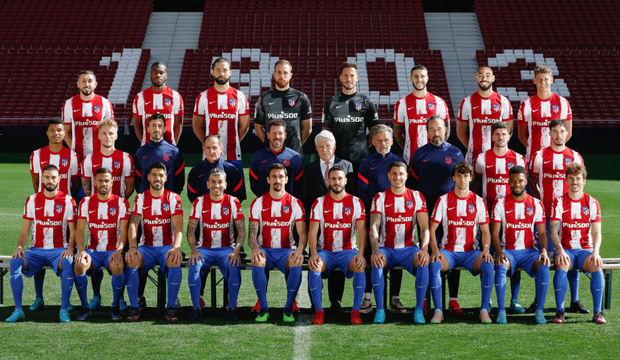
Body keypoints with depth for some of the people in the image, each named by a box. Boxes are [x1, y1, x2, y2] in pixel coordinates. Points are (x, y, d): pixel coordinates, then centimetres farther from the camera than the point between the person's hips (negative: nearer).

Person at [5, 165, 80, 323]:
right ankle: (18, 310, -21)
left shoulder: (68, 201, 1)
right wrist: (19, 246, -11)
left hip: (59, 249, -2)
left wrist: (70, 247, -18)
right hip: (36, 250, 2)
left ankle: (64, 310, -24)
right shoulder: (32, 200, 7)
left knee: (67, 264, -36)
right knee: (15, 262, -27)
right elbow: (25, 230, 9)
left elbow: (73, 230, 1)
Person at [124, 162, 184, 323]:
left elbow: (178, 225, -10)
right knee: (131, 260, -31)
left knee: (175, 261, -35)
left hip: (167, 247, -1)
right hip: (146, 247, 1)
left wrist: (176, 247, -29)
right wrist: (132, 247, -25)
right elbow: (133, 224, -6)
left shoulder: (173, 198, 2)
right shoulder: (140, 198, 6)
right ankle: (134, 308, -21)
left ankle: (170, 308, -23)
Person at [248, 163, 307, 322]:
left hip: (287, 250, 0)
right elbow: (252, 233, -1)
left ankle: (288, 309, -19)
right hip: (265, 250, 0)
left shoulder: (295, 203, 3)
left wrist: (300, 249, -25)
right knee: (257, 262, -35)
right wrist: (255, 248, -24)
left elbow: (303, 233, -3)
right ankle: (263, 309, -23)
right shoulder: (258, 203, 4)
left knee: (297, 263, -34)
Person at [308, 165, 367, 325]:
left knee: (360, 266, -32)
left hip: (348, 250, 0)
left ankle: (356, 311, -20)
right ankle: (318, 311, -21)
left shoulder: (356, 202, 2)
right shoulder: (320, 202, 4)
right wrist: (313, 253, -20)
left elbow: (362, 229, -8)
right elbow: (313, 230, -4)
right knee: (314, 266, -31)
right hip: (325, 251, 1)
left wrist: (361, 253, -24)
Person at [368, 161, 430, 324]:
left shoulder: (416, 197, 3)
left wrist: (424, 249, -26)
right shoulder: (380, 198, 0)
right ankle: (380, 310, -21)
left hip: (409, 248, 1)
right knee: (376, 263, -33)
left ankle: (419, 310, -19)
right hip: (386, 248, 0)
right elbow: (373, 227, -12)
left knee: (423, 263, -31)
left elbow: (424, 227, -6)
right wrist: (375, 251, -30)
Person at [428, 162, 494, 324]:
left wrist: (486, 249, -14)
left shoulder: (478, 201, 7)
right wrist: (435, 250, -16)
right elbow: (432, 228, 1)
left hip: (471, 251, 1)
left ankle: (484, 309, -18)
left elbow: (485, 231, 6)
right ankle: (438, 310, -23)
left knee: (489, 265, -30)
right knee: (434, 264, -33)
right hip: (448, 251, -1)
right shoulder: (443, 200, 3)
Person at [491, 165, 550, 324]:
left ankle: (539, 311, -23)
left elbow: (542, 232, 6)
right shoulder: (500, 203, 4)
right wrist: (499, 252, -19)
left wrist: (544, 250, -14)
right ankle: (501, 311, -28)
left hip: (530, 251, 1)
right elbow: (494, 233, -1)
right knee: (501, 267, -35)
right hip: (508, 250, -1)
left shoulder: (536, 204, 8)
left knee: (544, 267, -30)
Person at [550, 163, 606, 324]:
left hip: (585, 249, 1)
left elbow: (597, 233, -2)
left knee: (596, 265, -31)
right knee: (562, 264, -34)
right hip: (565, 249, -1)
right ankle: (559, 311, -29)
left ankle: (598, 312, -25)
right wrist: (560, 251, -24)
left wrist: (595, 252, -20)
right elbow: (553, 231, -7)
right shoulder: (559, 202, 1)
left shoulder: (592, 203, 4)